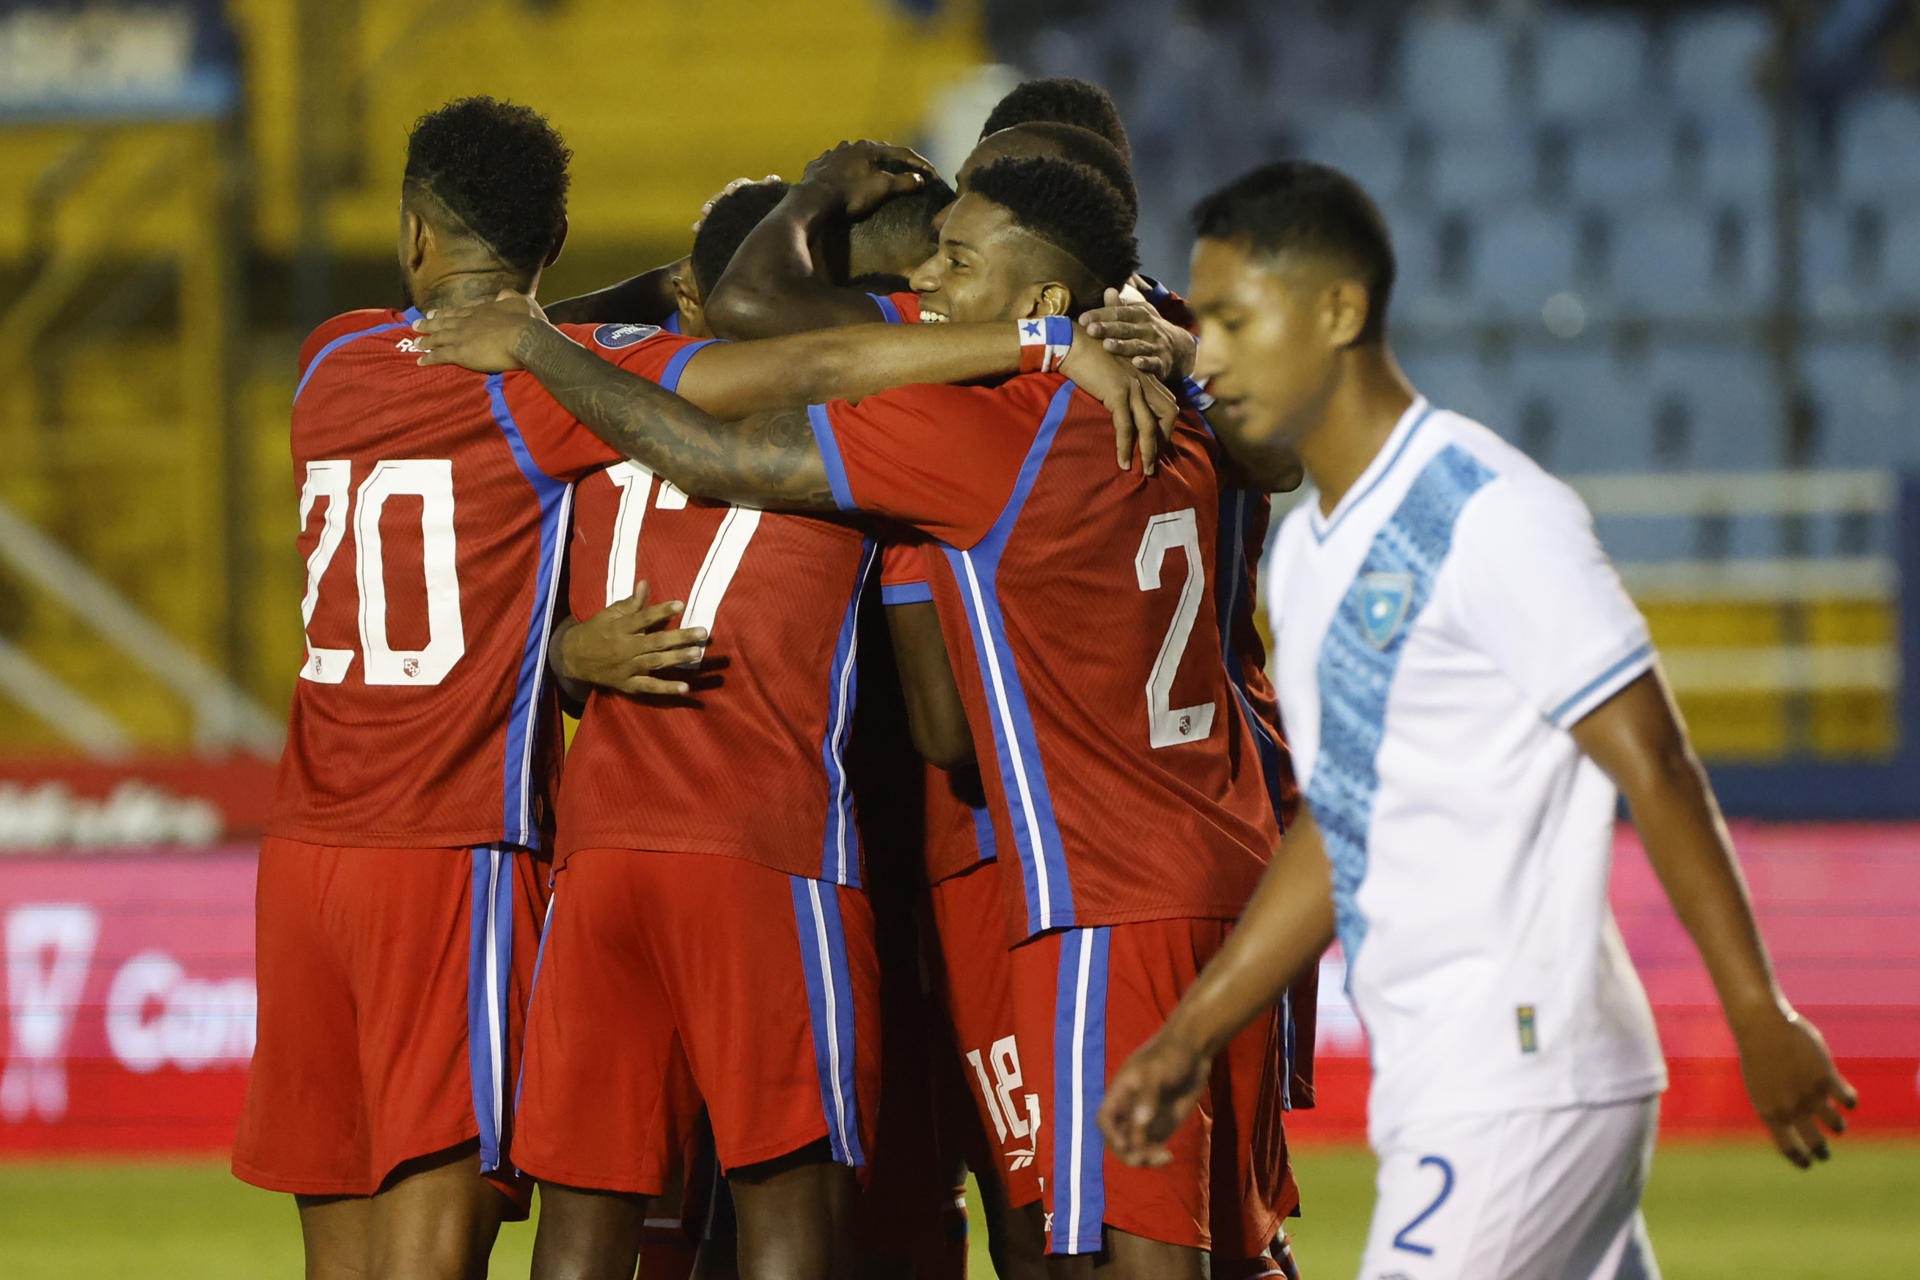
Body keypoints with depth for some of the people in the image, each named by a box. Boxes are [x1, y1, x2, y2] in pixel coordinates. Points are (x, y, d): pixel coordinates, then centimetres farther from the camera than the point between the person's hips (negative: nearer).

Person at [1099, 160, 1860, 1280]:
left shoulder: (1494, 516, -13)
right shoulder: (1306, 553, 15)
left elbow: (1656, 770, -13)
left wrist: (1761, 1019, -14)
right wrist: (1193, 1034, 19)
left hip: (1524, 1086, -9)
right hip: (1436, 1091, 9)